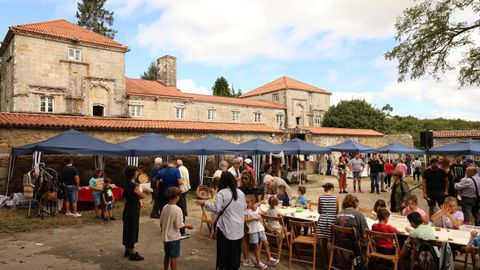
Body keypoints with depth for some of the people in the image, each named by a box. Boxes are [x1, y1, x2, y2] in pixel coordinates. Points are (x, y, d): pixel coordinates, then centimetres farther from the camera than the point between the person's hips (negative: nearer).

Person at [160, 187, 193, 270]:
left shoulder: (164, 208, -2)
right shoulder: (177, 209, -22)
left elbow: (161, 223, 6)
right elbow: (178, 225, -22)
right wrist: (187, 225, -5)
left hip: (165, 236, 7)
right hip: (174, 237, -7)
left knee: (167, 255, 22)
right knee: (173, 256, 5)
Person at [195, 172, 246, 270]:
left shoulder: (221, 193, -14)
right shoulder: (240, 192, 5)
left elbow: (216, 208, -22)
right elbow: (245, 207, 17)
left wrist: (204, 203, -13)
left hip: (226, 227, -5)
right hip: (238, 227, 5)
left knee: (224, 249, 8)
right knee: (235, 249, 16)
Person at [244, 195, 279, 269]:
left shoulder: (257, 208, 3)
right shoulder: (246, 210, -9)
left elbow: (260, 218, 9)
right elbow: (245, 220, -20)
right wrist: (254, 218, -21)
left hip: (260, 228, 4)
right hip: (252, 230, -4)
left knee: (266, 244, 9)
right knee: (257, 246, 3)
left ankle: (269, 259, 25)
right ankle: (258, 262, 16)